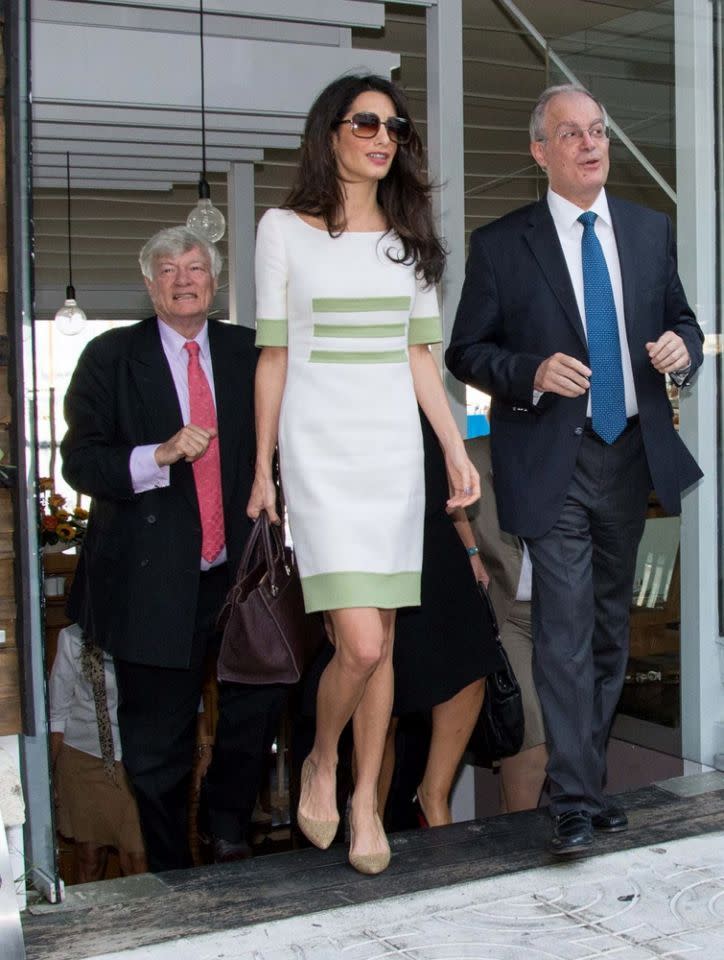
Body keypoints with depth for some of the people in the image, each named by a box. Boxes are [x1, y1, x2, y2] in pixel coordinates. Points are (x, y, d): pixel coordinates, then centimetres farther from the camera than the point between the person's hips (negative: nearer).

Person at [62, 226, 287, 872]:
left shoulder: (249, 354, 9)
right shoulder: (111, 357, 2)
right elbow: (81, 462, -5)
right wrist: (160, 455, -20)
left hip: (239, 574, 2)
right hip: (153, 584, -2)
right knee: (158, 746, 7)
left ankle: (230, 828, 28)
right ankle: (171, 874, 25)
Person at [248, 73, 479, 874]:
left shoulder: (408, 234, 12)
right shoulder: (285, 229, 1)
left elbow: (418, 354, 12)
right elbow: (272, 357, 2)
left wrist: (456, 448, 3)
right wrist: (262, 469, 3)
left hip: (396, 448, 4)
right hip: (320, 451, -4)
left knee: (383, 642, 7)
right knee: (359, 645, -13)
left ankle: (365, 800, 22)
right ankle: (319, 762, 16)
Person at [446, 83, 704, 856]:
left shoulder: (650, 230, 10)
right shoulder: (501, 244, -3)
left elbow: (680, 318, 18)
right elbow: (466, 352, -1)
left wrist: (682, 348, -6)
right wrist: (533, 373, -19)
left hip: (632, 452, 5)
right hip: (553, 463, -5)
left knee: (610, 628, 14)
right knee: (566, 633, -9)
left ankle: (587, 776, 28)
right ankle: (575, 800, -2)